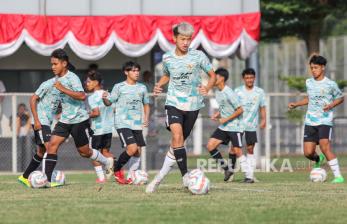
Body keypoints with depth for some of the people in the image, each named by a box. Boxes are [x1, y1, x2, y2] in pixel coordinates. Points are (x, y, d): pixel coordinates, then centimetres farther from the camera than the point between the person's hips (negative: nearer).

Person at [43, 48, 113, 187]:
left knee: (84, 152, 6)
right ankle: (47, 179, -15)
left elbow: (82, 96, -30)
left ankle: (107, 162, 34)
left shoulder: (72, 78, -17)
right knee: (52, 145, -11)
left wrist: (63, 89, -33)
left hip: (79, 120, -7)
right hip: (65, 120, 7)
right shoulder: (58, 79, 9)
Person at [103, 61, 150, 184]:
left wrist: (146, 117, 6)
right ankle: (117, 170, 2)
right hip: (123, 123, -5)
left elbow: (146, 104, 21)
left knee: (137, 152, 1)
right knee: (132, 148, -19)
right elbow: (109, 102, -2)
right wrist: (105, 98, -25)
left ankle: (132, 177, 13)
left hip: (137, 124, 5)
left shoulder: (142, 88, 10)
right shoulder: (119, 87, -2)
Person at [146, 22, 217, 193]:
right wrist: (159, 85, 1)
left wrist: (207, 88, -17)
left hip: (193, 104, 1)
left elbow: (212, 75, 3)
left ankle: (160, 177, 20)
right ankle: (185, 175, -16)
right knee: (177, 136, -23)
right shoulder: (167, 58, 1)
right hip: (174, 102, 0)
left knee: (179, 141, 7)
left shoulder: (198, 56, -5)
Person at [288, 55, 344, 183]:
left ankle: (338, 176, -17)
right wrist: (296, 104, 16)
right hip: (310, 121, 5)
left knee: (325, 147, -23)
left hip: (325, 121, -5)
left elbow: (340, 98, 6)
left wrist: (331, 105, -13)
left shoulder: (330, 84, -5)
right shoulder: (309, 83, 10)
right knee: (308, 152, -1)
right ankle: (318, 159, 36)